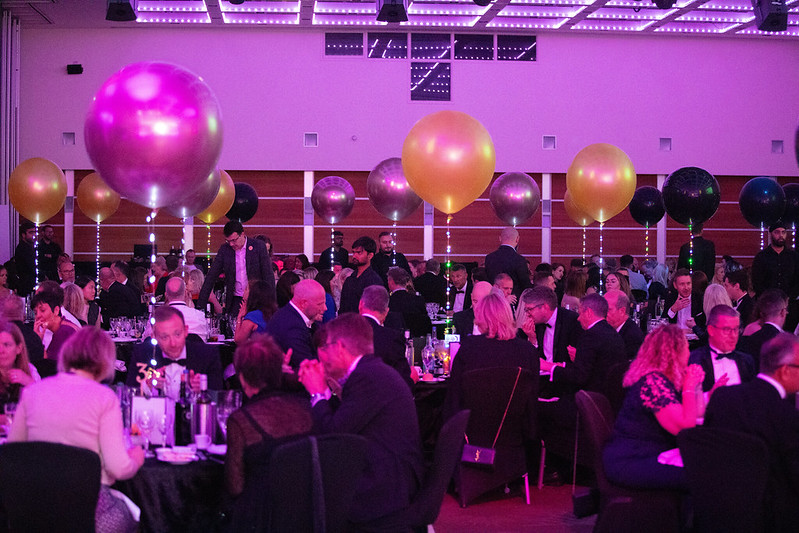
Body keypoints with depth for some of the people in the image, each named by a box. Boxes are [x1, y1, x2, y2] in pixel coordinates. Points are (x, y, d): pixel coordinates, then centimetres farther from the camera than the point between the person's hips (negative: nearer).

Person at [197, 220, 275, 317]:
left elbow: (268, 276, -3)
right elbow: (211, 277, 5)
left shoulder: (259, 246, -4)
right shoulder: (224, 249, 3)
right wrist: (200, 305, -1)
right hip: (235, 301, 2)